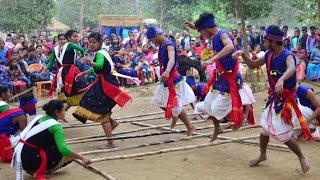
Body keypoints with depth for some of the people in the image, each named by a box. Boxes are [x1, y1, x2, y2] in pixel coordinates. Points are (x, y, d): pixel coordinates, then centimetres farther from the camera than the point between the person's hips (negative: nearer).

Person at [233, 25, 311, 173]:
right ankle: (262, 155, 40)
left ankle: (302, 158, 20)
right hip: (274, 98, 7)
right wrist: (243, 54, -5)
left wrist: (281, 79, -69)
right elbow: (253, 65, 14)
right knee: (265, 129, 18)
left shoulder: (287, 56, -25)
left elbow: (292, 68, -48)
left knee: (284, 135, -3)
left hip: (285, 99, -7)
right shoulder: (269, 55, -1)